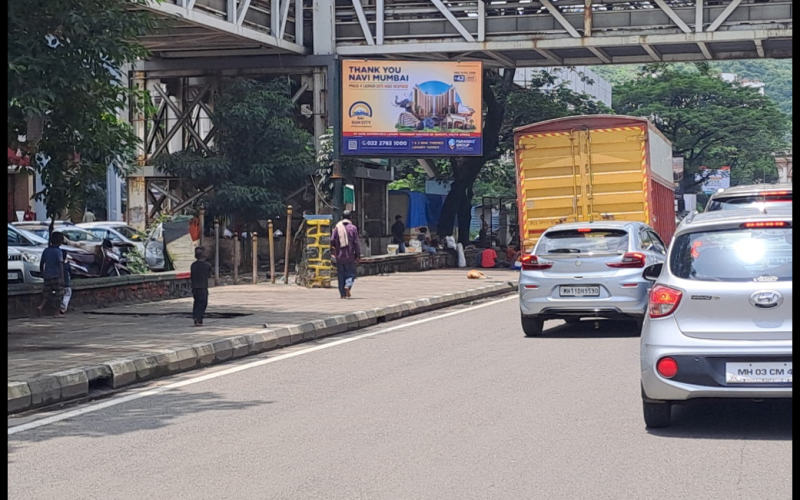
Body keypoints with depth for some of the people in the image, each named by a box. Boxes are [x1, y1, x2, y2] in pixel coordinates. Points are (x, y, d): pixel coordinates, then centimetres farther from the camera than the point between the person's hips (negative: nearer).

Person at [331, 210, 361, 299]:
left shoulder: (337, 227, 2)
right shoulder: (353, 228, -3)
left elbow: (332, 240, -2)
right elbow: (356, 243, -5)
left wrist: (332, 251, 14)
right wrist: (358, 255, 0)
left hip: (339, 255, 2)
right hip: (350, 255, -2)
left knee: (341, 274, 9)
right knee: (350, 273, 7)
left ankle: (342, 294, 7)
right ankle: (348, 285, -20)